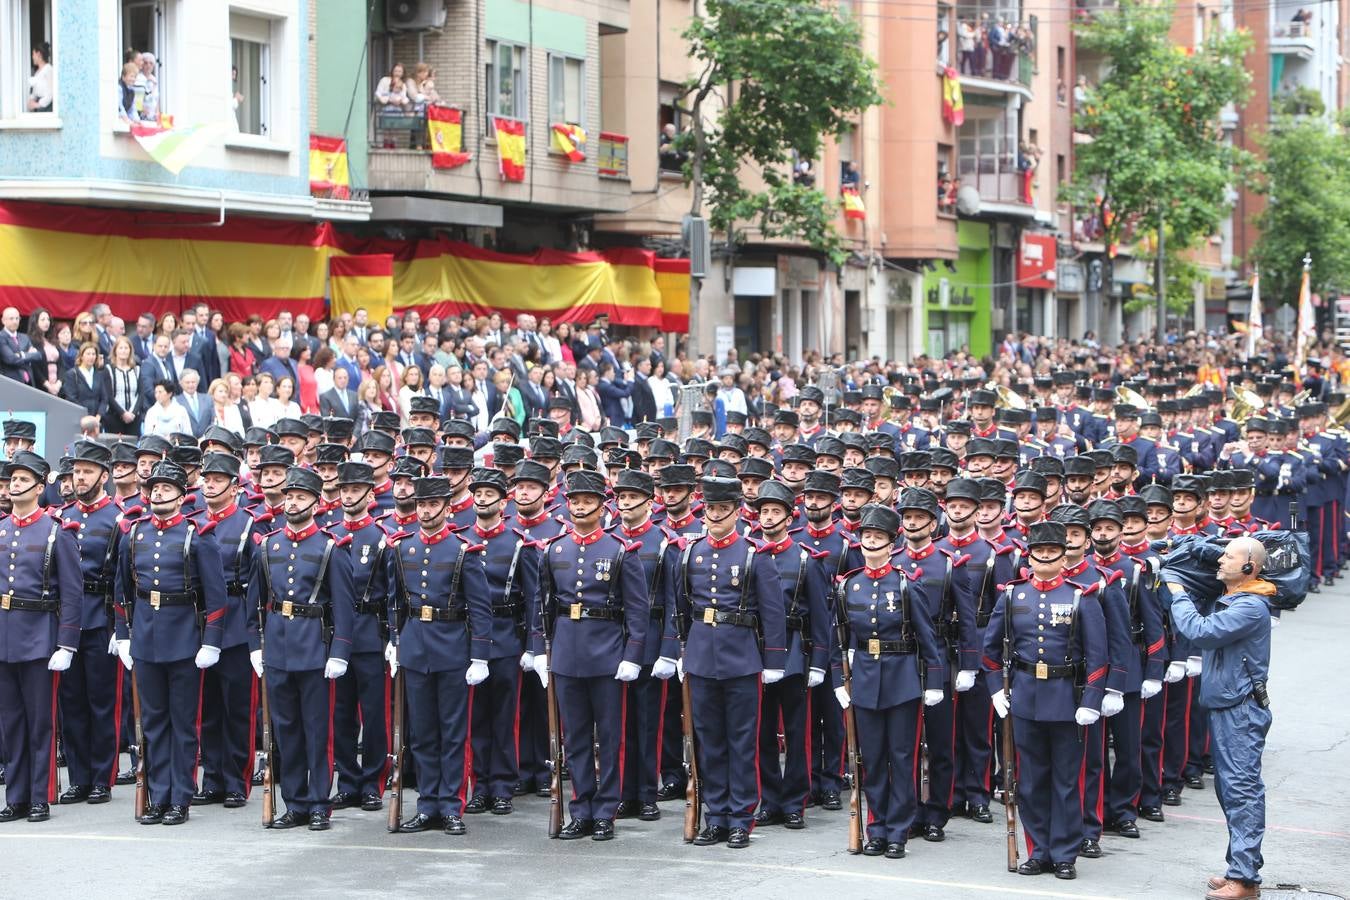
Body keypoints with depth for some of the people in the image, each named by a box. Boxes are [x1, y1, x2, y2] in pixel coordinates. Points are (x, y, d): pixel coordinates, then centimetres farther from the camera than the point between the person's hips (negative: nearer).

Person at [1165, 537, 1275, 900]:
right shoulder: (1232, 598, 15)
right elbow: (1205, 635, 15)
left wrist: (1179, 596, -10)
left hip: (1241, 709, -11)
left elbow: (1200, 632, -25)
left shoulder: (1252, 607, -18)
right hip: (1224, 706, 11)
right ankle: (1241, 867, 21)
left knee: (1242, 789, -10)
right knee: (1229, 787, 14)